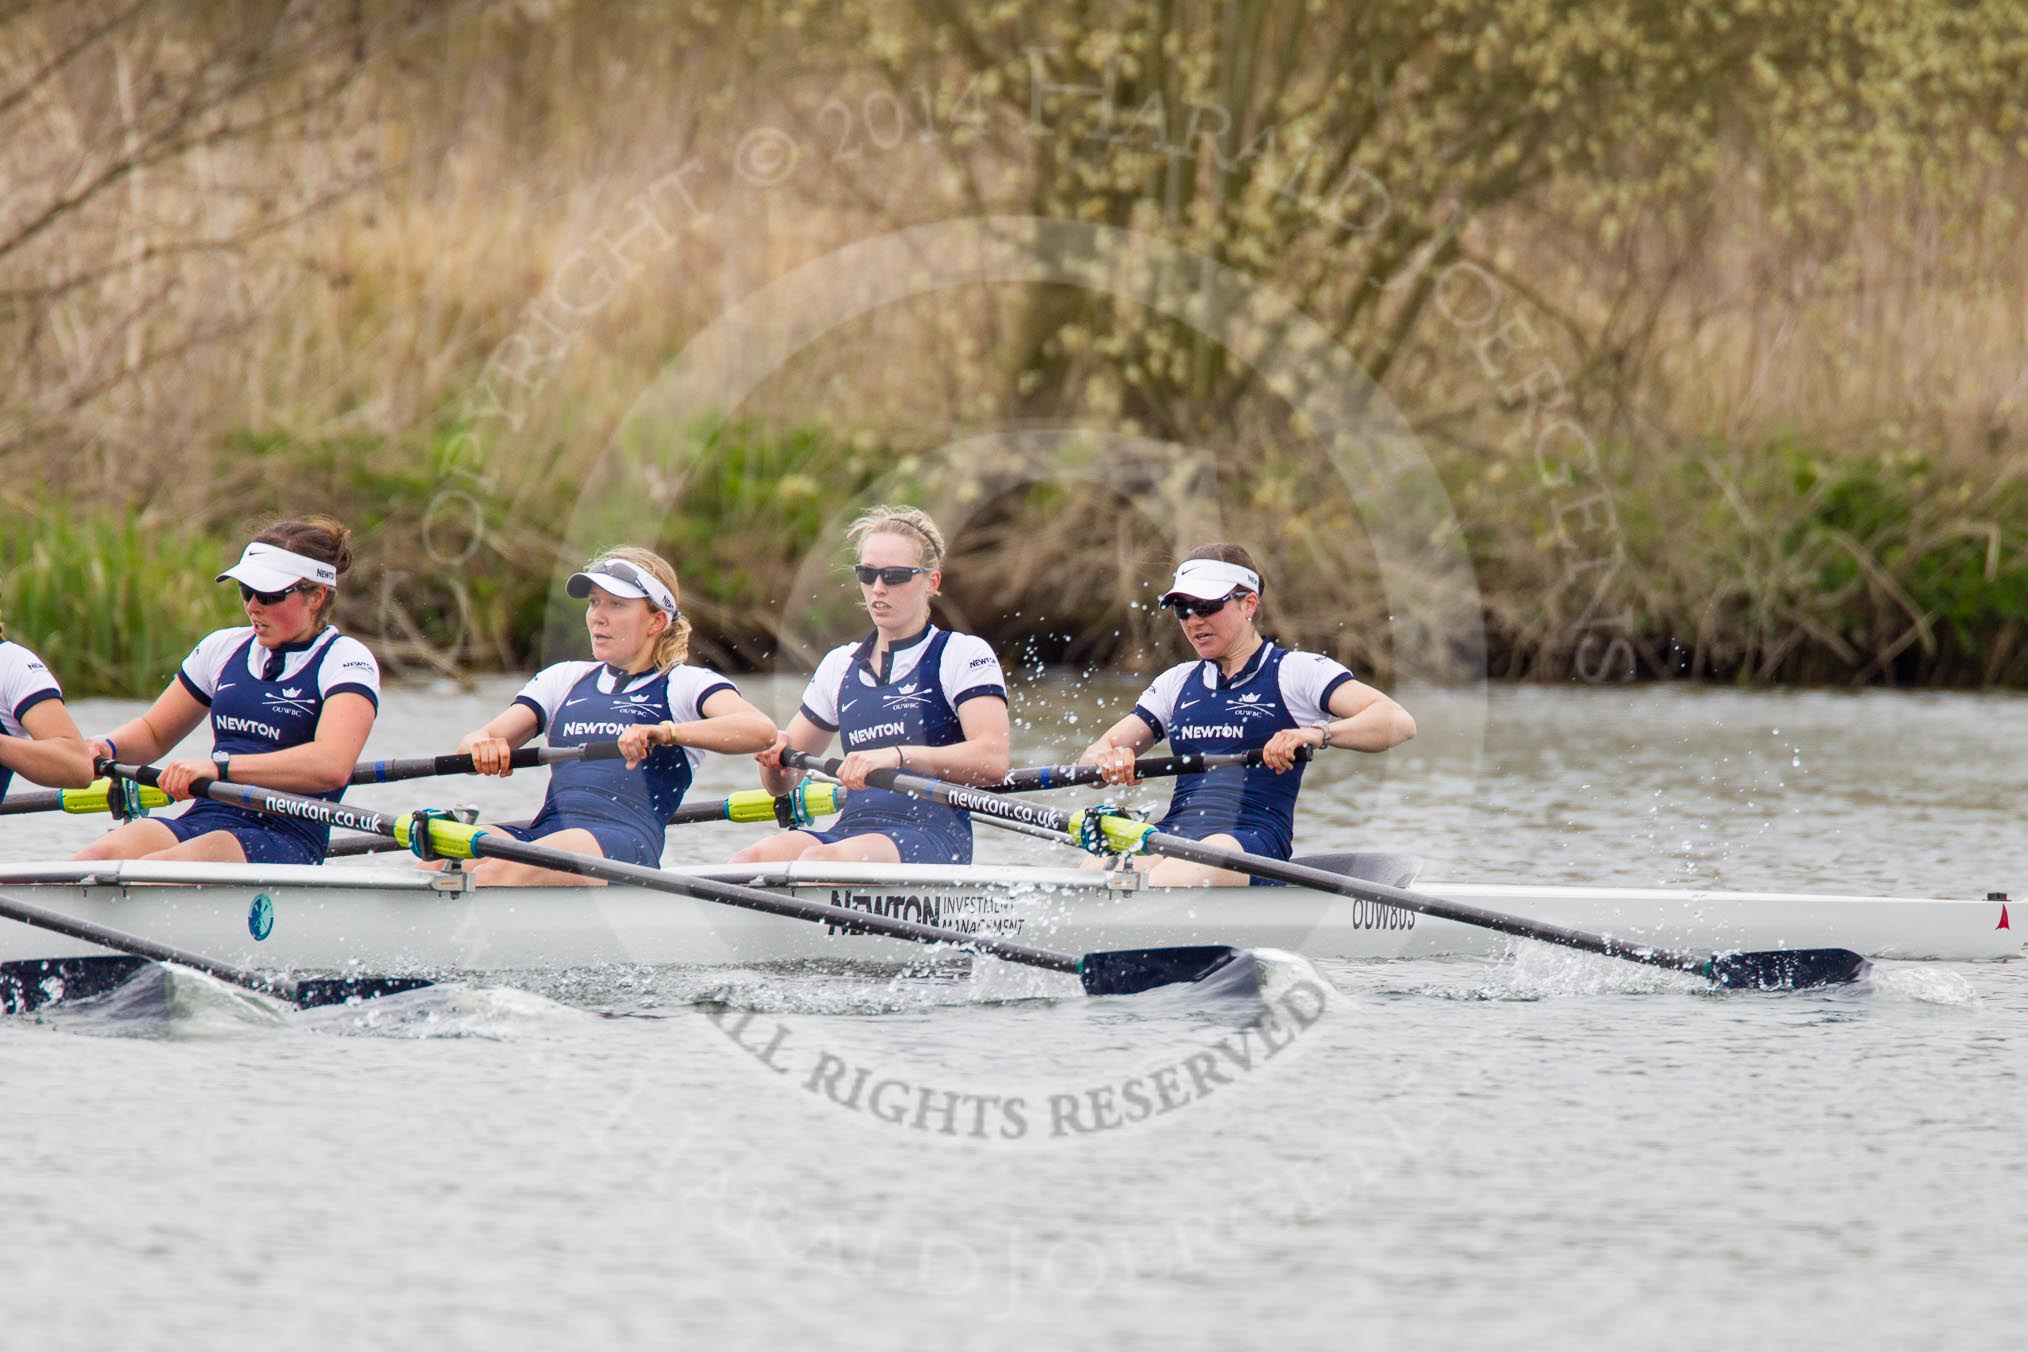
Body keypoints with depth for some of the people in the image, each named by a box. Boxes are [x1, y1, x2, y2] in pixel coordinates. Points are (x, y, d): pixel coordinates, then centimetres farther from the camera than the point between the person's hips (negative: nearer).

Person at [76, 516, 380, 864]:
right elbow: (153, 732, 30)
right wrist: (106, 747, 5)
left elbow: (332, 765, -19)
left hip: (286, 844, -5)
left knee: (153, 869, -36)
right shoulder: (226, 647, 19)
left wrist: (219, 767, -29)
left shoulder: (346, 659, 0)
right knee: (99, 856, -28)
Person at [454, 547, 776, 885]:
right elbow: (471, 745, 18)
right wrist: (481, 747, -10)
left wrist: (665, 733, -24)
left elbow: (761, 730, -9)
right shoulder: (564, 679, 28)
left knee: (502, 870, -37)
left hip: (626, 841, -5)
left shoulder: (686, 685, 12)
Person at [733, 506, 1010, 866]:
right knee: (750, 860, -28)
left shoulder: (964, 655, 4)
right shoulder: (841, 665, 21)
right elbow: (781, 784, 25)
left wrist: (897, 755, -28)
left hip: (933, 840, -5)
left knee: (819, 860, -37)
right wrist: (774, 757, -1)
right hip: (852, 832, 5)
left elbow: (992, 760, -14)